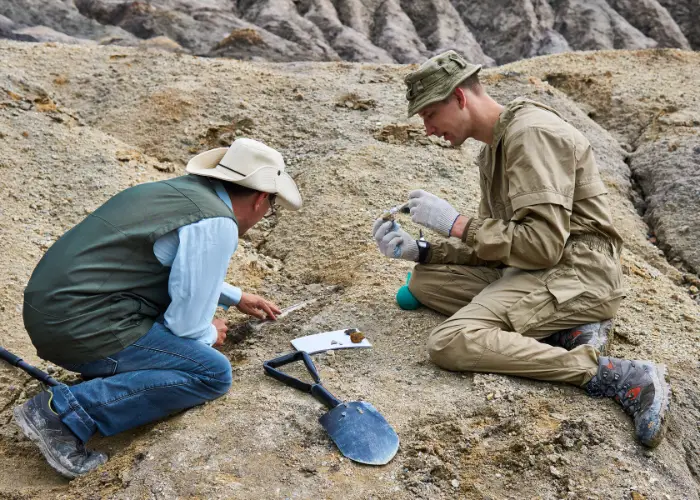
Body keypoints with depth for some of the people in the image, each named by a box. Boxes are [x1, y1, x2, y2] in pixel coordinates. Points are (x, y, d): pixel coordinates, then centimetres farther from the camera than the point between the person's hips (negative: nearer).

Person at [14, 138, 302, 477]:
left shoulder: (179, 191, 14)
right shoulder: (217, 225, -15)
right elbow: (187, 325, -13)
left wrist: (236, 297, 41)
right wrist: (209, 335, 10)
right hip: (82, 328, -10)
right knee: (214, 373, -5)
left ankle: (101, 371, 11)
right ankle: (66, 411, -12)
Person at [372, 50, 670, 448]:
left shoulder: (532, 133, -13)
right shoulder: (495, 146, 18)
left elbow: (544, 244, -23)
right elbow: (490, 243, 18)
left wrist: (456, 223, -15)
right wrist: (420, 251, 5)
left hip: (576, 274, -10)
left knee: (450, 343, -24)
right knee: (426, 280, 5)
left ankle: (619, 376, -21)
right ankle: (567, 332, -5)